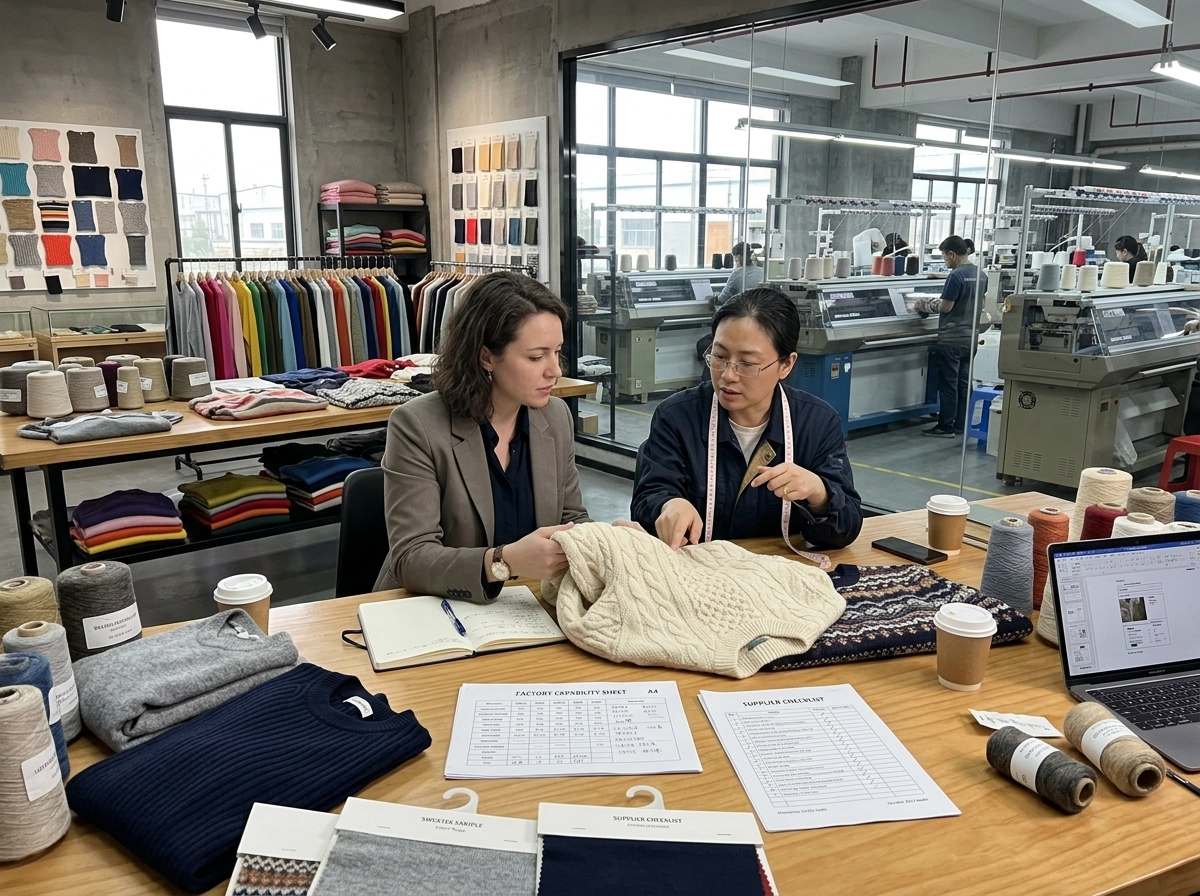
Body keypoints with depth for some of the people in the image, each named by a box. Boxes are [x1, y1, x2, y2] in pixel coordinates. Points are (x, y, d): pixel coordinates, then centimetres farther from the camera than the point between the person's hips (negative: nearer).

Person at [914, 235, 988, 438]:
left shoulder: (956, 276, -18)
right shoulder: (981, 275, 7)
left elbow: (946, 307, -17)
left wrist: (926, 306, 0)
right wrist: (934, 303, 20)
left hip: (951, 339, -8)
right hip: (970, 337, 8)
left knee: (948, 384, 0)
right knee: (964, 382, 12)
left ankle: (946, 427, 6)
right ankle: (961, 425, 18)